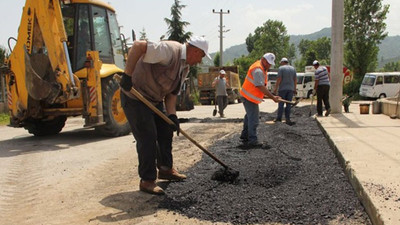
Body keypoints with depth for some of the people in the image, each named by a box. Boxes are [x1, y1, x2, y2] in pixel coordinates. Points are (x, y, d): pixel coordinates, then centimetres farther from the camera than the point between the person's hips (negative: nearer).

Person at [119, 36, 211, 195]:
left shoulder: (185, 68, 6)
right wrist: (127, 75, -35)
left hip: (155, 100, 10)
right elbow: (138, 45, -33)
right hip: (135, 97, -10)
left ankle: (165, 168, 32)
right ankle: (147, 181, 1)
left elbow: (172, 92, 8)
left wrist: (172, 115, -6)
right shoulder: (170, 51, -25)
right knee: (147, 137, -10)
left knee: (166, 131, 16)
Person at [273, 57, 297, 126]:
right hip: (291, 89, 4)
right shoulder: (293, 68, 10)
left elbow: (279, 79, -13)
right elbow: (295, 79, 9)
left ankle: (279, 117, 12)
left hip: (282, 88, -4)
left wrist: (276, 88, -9)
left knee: (281, 104, 5)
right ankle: (287, 119, 1)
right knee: (288, 104, 4)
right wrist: (294, 89, 15)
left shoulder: (281, 68, -6)